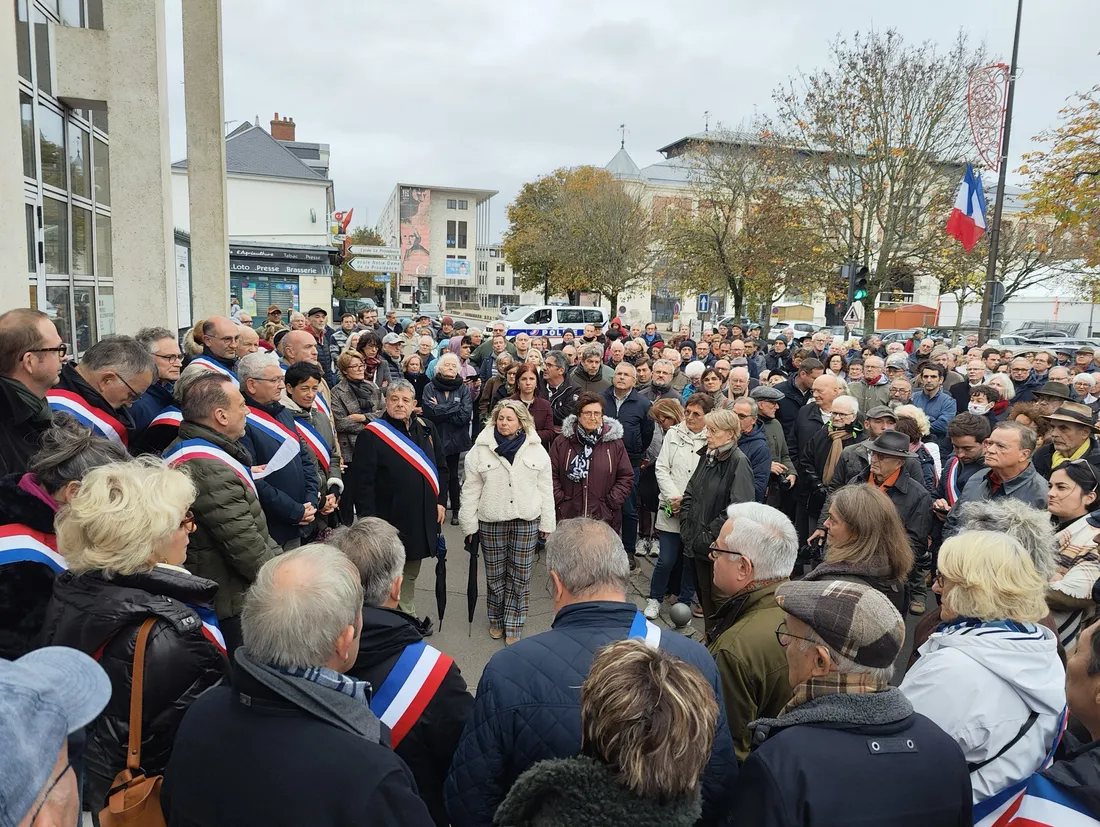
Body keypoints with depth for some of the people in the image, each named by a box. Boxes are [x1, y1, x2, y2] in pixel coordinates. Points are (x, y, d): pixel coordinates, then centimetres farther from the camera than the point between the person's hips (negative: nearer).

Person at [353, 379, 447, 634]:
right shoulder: (372, 434, -11)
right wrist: (369, 519, -17)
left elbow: (441, 467, 13)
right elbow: (363, 480, -14)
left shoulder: (426, 428, 5)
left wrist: (440, 501, 7)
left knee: (410, 574, 20)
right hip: (391, 518, -5)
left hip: (423, 518, 5)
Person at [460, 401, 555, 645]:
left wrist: (547, 523, 2)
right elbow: (471, 489, 1)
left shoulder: (536, 450, 0)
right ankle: (496, 619, 32)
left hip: (527, 521, 0)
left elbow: (545, 488, 4)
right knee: (494, 574, 11)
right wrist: (469, 524, -1)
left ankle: (513, 625, 20)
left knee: (521, 576, 6)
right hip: (491, 521, 0)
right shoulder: (480, 449, -2)